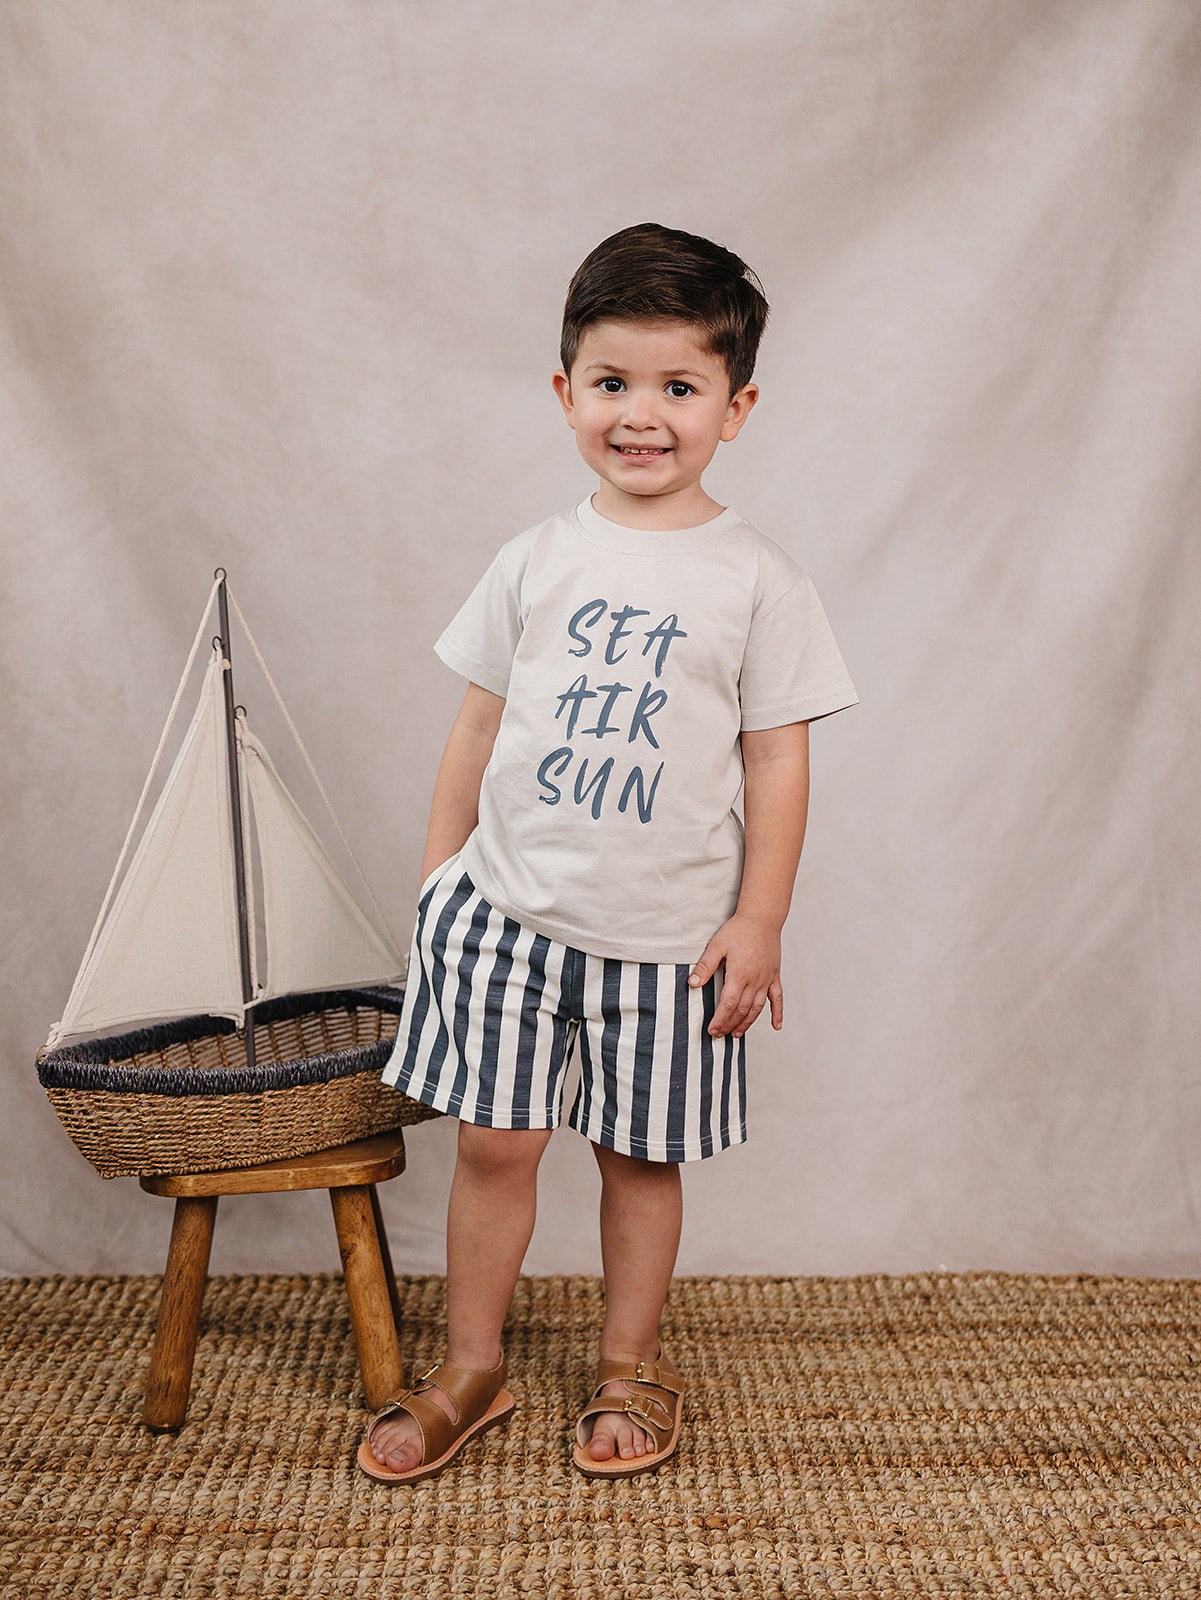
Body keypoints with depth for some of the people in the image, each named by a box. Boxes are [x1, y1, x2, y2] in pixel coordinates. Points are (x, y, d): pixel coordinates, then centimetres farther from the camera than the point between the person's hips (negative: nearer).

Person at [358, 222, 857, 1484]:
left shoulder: (755, 578, -5)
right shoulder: (537, 561, 2)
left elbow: (778, 756, -4)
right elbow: (479, 723, 8)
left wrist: (758, 921, -6)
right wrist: (439, 872, 9)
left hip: (665, 929, -2)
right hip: (506, 906, 2)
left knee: (638, 1151, 12)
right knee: (494, 1141, 7)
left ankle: (629, 1366, 33)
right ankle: (470, 1369, 28)